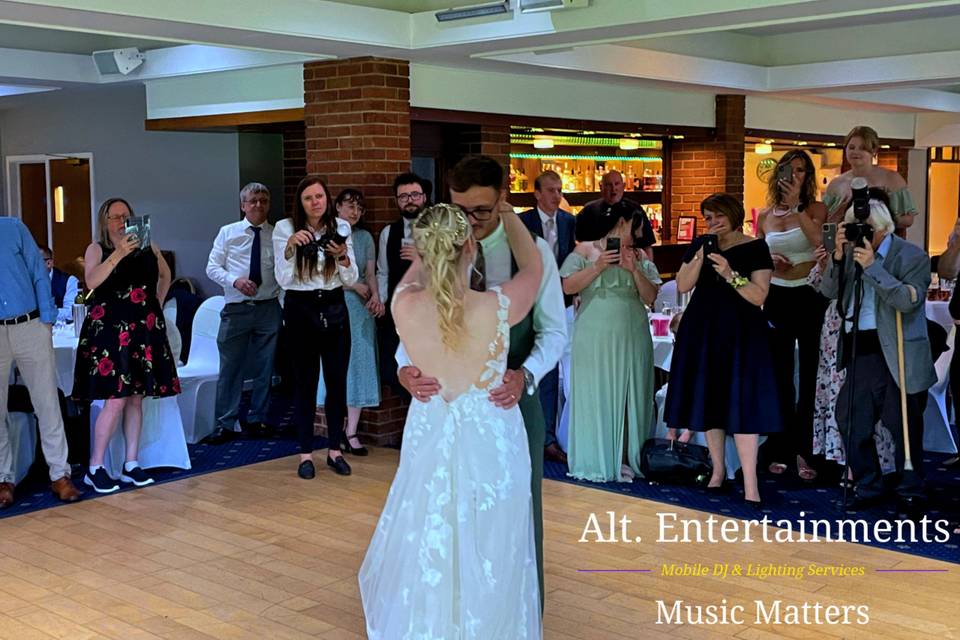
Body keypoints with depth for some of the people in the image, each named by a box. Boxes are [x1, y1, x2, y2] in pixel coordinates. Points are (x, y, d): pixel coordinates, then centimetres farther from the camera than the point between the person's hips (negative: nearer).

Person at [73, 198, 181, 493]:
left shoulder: (148, 247, 10)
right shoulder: (97, 249, 0)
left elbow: (165, 275, 27)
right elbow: (91, 281, -19)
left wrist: (157, 303, 16)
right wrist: (119, 253, -27)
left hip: (144, 330, 5)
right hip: (110, 331, -4)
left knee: (136, 398, 7)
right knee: (116, 400, -11)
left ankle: (131, 464, 14)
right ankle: (95, 469, -2)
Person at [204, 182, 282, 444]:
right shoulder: (228, 233, 5)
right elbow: (212, 267, 5)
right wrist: (235, 280, -13)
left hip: (269, 308, 1)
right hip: (236, 308, 0)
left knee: (264, 368, 8)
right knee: (230, 368, 2)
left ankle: (255, 421, 21)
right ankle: (225, 425, 11)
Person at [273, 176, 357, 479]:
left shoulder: (340, 228, 0)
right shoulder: (285, 228, -5)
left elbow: (351, 280, -1)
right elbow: (283, 279, -11)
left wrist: (343, 257, -21)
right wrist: (291, 246, -26)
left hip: (334, 309, 2)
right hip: (300, 309, -2)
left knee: (337, 379, 4)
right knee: (305, 381, 3)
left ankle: (334, 450, 17)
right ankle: (306, 454, 12)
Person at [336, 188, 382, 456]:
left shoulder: (365, 237, 12)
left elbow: (371, 274, 9)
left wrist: (376, 296, -9)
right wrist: (354, 285, -8)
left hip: (360, 309, 4)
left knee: (359, 366, 0)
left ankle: (351, 433, 4)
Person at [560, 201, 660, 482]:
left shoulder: (639, 256, 11)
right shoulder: (586, 249, 2)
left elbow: (650, 297, 4)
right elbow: (568, 287, -7)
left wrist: (634, 270, -9)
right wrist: (598, 267, -15)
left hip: (631, 337, 3)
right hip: (595, 337, -3)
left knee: (628, 396, 4)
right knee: (595, 395, -1)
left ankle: (625, 459, 10)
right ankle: (596, 461, 5)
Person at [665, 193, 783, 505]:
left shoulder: (755, 248, -3)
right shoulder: (700, 244, 9)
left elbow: (759, 296, -10)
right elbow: (683, 286, 0)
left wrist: (730, 274, -22)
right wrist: (702, 255, -11)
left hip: (740, 335, -4)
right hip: (702, 331, 4)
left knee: (741, 404, -9)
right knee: (708, 400, 8)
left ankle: (750, 485, -9)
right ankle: (717, 471, 21)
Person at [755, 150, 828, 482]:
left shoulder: (816, 209, -1)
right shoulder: (765, 216, 9)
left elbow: (821, 240, -22)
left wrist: (796, 205, -21)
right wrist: (769, 260, -4)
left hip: (809, 296, -4)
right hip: (777, 298, 4)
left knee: (810, 375, 0)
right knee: (780, 375, 9)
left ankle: (805, 451, 6)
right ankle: (781, 450, 17)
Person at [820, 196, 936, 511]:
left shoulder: (911, 256, -7)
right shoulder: (852, 252, 7)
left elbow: (910, 301, -21)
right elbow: (828, 291, 3)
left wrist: (872, 266, -23)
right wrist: (838, 255, -10)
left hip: (899, 355, -5)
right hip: (859, 350, 5)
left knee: (904, 426, 4)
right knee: (851, 421, 8)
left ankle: (910, 491, 19)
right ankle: (867, 487, 22)